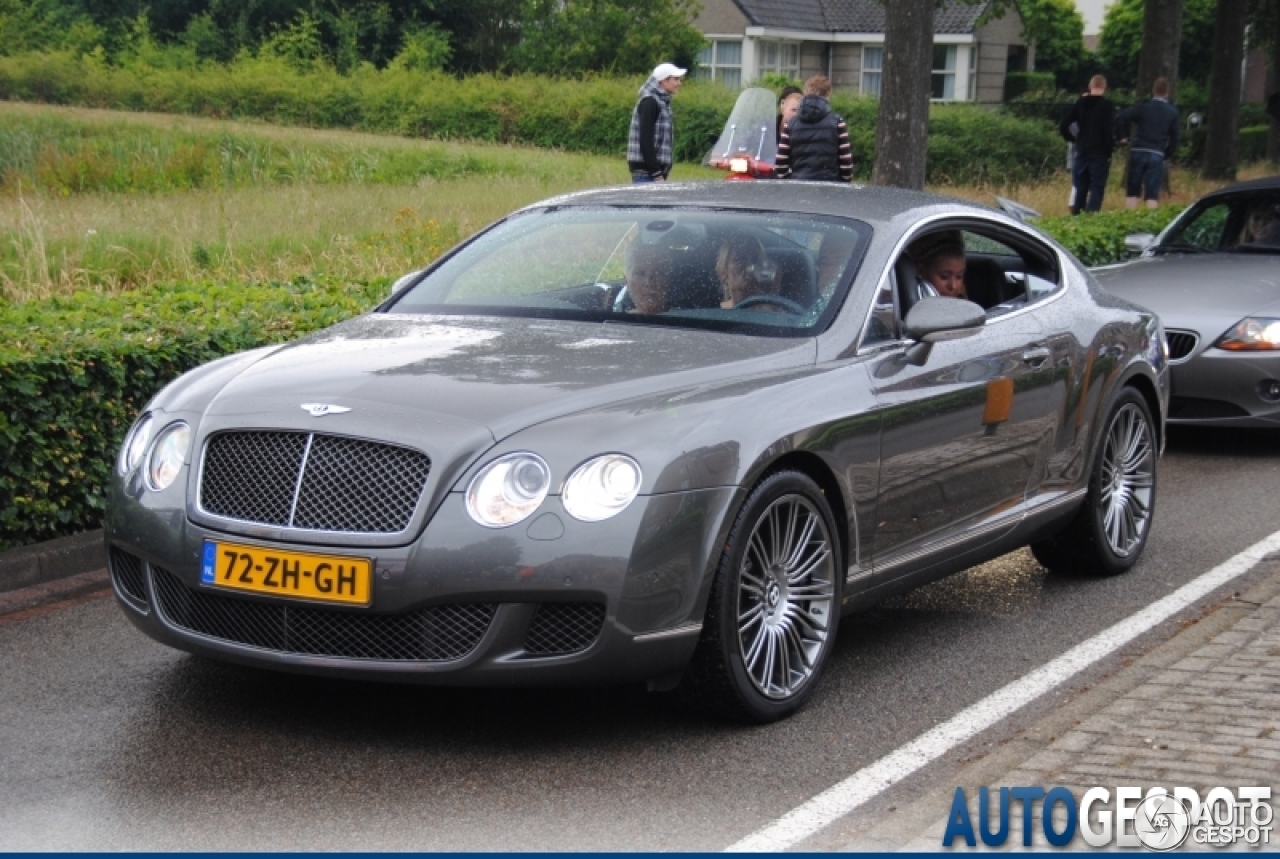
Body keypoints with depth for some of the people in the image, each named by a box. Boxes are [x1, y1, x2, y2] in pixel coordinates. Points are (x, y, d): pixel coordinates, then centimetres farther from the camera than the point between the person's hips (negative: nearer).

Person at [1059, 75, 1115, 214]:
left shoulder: (1080, 103, 6)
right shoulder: (1107, 106, -8)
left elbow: (1063, 126, 2)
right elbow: (1109, 132, -14)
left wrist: (1073, 140, 14)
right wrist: (1108, 152, -5)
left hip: (1081, 152, 4)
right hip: (1099, 155, -4)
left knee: (1079, 188, 10)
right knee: (1096, 189, -1)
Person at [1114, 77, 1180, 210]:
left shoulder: (1143, 106, 2)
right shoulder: (1172, 112, 6)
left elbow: (1120, 118, -9)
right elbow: (1174, 138, 5)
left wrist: (1123, 135, 4)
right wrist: (1167, 155, 15)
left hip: (1138, 152, 0)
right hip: (1157, 154, 0)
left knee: (1132, 192, 6)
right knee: (1152, 194, -1)